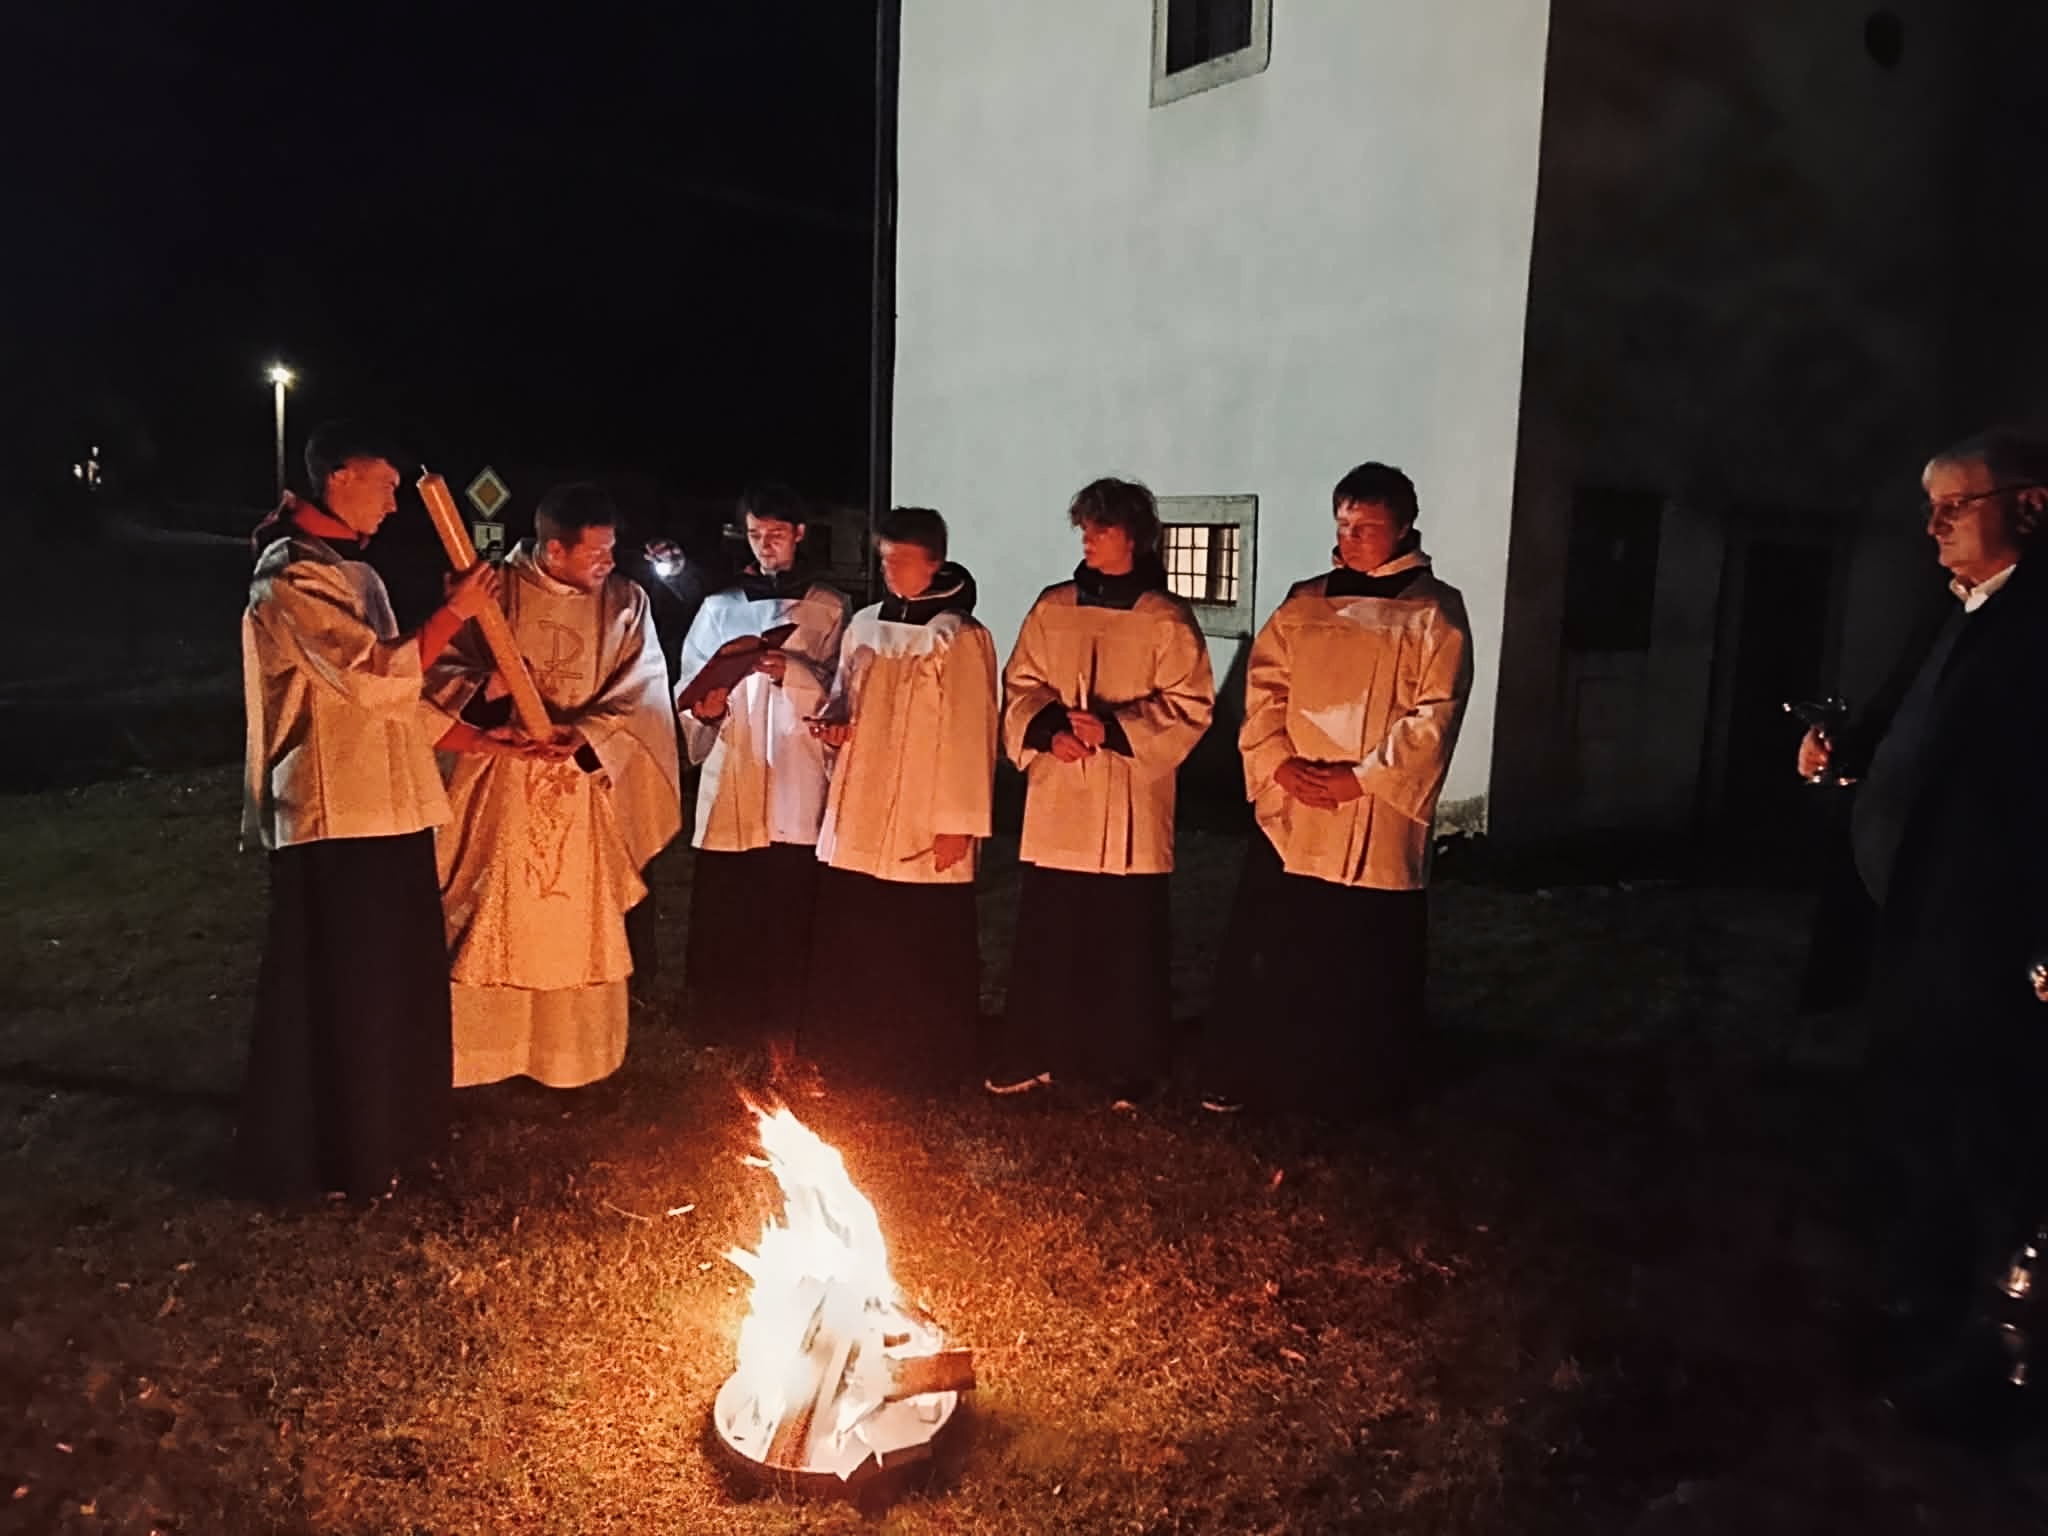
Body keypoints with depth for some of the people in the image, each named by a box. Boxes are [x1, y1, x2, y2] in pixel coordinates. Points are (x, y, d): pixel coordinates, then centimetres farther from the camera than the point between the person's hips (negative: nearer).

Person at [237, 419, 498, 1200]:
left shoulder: (354, 571, 15)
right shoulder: (290, 574, -14)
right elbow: (374, 676, -21)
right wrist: (454, 611, -15)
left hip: (387, 803, 9)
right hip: (334, 813, -9)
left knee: (393, 980, 16)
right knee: (341, 990, 1)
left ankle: (384, 1132, 31)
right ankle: (329, 1154, 15)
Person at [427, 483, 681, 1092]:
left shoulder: (625, 603, 0)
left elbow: (642, 700, -6)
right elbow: (439, 668, -3)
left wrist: (581, 738, -21)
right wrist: (484, 693, -24)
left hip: (583, 793, 1)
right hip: (499, 790, -1)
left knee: (577, 929, 10)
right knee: (491, 927, 7)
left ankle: (573, 1056, 24)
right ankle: (481, 1055, 22)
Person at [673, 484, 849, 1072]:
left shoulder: (829, 609, 11)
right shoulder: (719, 607, 17)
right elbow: (687, 684, 12)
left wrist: (791, 671, -15)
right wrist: (703, 709, -9)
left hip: (798, 786, -2)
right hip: (730, 784, 2)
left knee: (790, 915, -3)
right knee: (721, 913, 0)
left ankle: (781, 1034, 8)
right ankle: (725, 1029, 13)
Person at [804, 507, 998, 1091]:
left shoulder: (960, 638, -8)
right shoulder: (864, 626, 10)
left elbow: (970, 735, -11)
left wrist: (959, 822, -13)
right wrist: (833, 724, -2)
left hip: (925, 823, -6)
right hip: (858, 816, 6)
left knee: (923, 952, 3)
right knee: (847, 942, 11)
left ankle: (924, 1063, 18)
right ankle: (852, 1055, 27)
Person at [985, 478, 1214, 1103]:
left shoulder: (1166, 618, -3)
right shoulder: (1052, 608, 9)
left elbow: (1190, 705, -5)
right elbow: (1020, 685, 10)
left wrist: (1113, 728, -15)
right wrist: (1047, 729, -10)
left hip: (1130, 806, -3)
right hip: (1056, 802, 3)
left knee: (1128, 944, 5)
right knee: (1044, 938, 9)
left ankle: (1129, 1067, 18)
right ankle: (1033, 1057, 22)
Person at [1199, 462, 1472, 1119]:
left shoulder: (1434, 611, 0)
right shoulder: (1304, 604, 10)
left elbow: (1434, 717, -7)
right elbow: (1264, 688, 6)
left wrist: (1359, 777, -15)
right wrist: (1279, 763, -10)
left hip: (1380, 818, -3)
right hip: (1289, 812, 3)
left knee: (1368, 965, 5)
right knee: (1266, 954, 7)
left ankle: (1359, 1091, 22)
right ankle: (1247, 1078, 21)